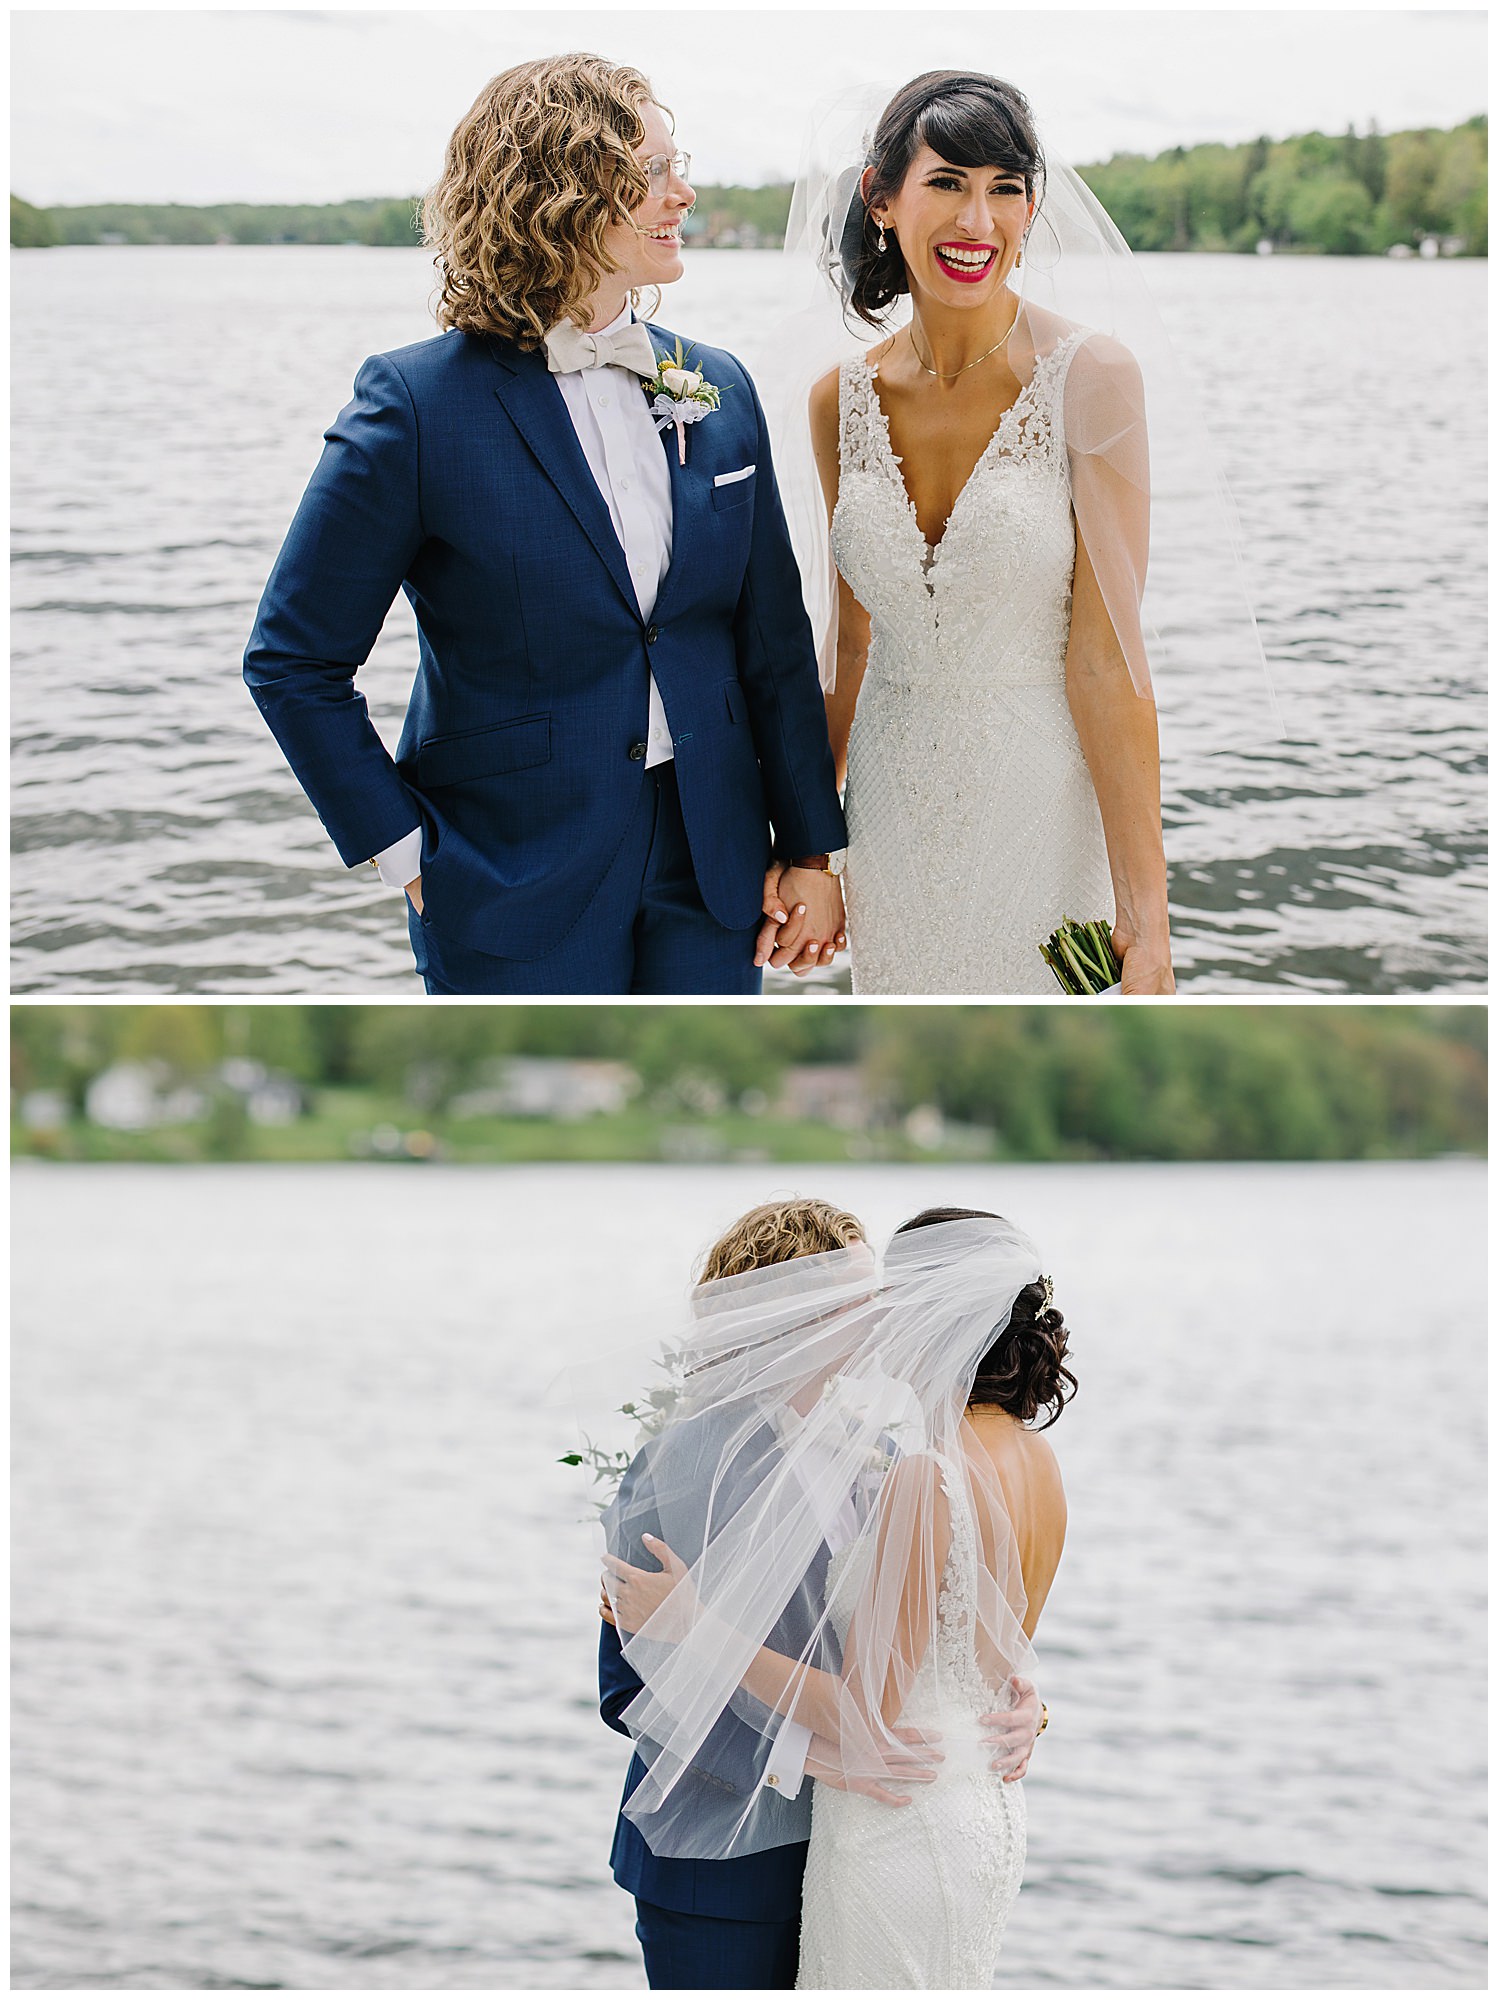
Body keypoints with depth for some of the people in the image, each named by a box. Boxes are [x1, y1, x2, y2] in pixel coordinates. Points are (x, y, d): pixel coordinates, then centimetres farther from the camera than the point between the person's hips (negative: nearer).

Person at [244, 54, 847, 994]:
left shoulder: (719, 392, 5)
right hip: (520, 886, -4)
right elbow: (294, 659, -6)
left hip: (709, 876, 5)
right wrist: (404, 851, -8)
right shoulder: (420, 404, -10)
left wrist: (812, 846, 9)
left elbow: (774, 642, 11)